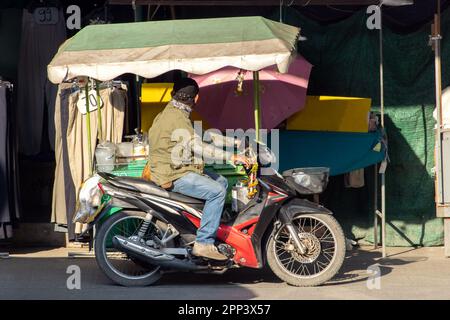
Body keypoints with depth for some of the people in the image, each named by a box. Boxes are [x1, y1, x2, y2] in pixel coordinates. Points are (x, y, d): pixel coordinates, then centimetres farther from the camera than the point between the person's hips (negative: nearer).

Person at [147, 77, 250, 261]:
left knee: (221, 182, 15)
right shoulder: (176, 117, -18)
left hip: (179, 169, 11)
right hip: (174, 175, -11)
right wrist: (231, 157, -28)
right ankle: (204, 243, -19)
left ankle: (213, 231, 18)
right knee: (216, 191, -21)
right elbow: (197, 146, -28)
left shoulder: (176, 113, 16)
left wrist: (236, 142, 15)